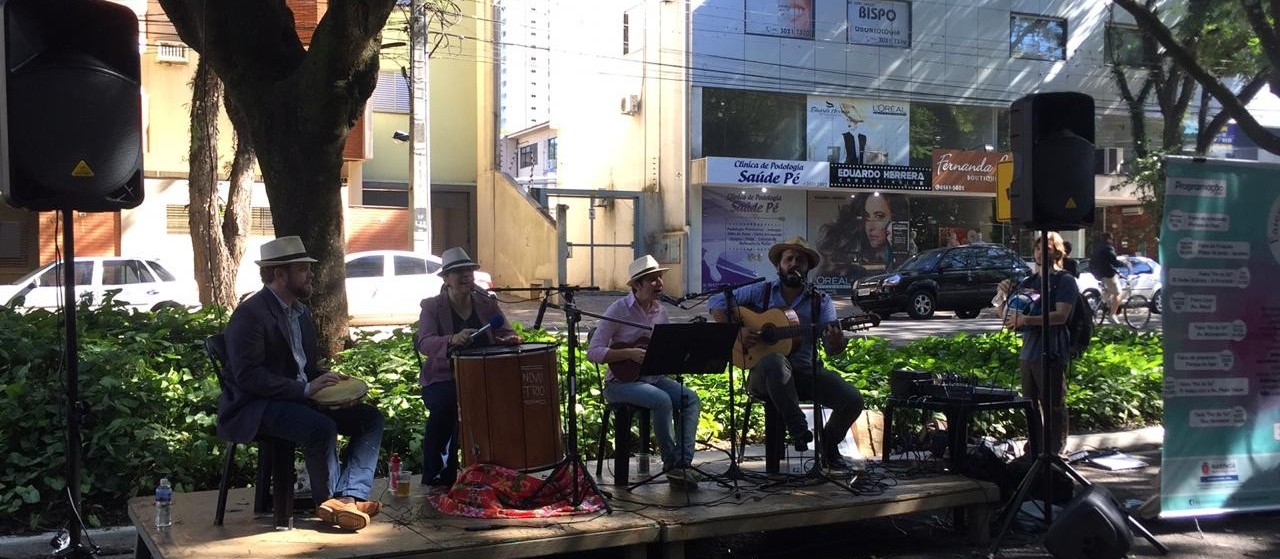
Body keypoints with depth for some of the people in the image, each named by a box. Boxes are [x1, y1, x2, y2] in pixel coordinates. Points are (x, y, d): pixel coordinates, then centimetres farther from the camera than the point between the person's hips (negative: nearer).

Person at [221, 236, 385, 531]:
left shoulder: (301, 311, 16)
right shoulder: (249, 314, -13)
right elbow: (248, 376, -22)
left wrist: (328, 379, 0)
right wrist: (305, 388, -25)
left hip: (302, 396, 9)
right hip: (257, 407, -9)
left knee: (371, 417, -4)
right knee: (322, 427, -34)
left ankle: (347, 497, -18)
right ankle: (333, 500, -10)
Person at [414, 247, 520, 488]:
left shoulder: (486, 303, 12)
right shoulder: (432, 306, 1)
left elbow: (505, 333, 6)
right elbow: (423, 343, -15)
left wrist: (511, 339, -20)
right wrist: (452, 340, -36)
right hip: (443, 379, -3)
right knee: (444, 405, -35)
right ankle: (433, 475, -14)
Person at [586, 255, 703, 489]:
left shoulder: (660, 311, 9)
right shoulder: (619, 310, -11)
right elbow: (593, 352, -15)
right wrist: (629, 354, -24)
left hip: (653, 377, 7)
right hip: (621, 381, -7)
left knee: (691, 398, -16)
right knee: (662, 400, -31)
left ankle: (684, 462, -21)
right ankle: (671, 462, -17)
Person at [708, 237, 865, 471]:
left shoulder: (820, 302, 7)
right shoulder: (761, 292, 4)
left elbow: (831, 349, -3)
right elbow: (716, 302, 2)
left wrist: (836, 342, -28)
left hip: (806, 372, 3)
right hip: (763, 374, -3)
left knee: (853, 400, -18)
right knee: (775, 361, -40)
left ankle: (828, 446, 12)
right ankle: (797, 427, -24)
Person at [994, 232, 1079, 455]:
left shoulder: (1065, 281, -2)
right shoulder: (1029, 282, 18)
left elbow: (1061, 315, -16)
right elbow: (1005, 315, 22)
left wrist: (1027, 320, -25)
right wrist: (1003, 297, 2)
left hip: (1052, 355, -7)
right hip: (1027, 353, 7)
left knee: (1054, 407, -3)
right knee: (1031, 407, 12)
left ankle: (1055, 454, 1)